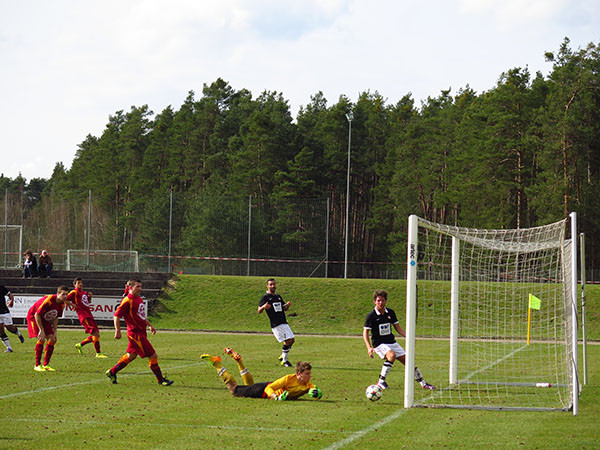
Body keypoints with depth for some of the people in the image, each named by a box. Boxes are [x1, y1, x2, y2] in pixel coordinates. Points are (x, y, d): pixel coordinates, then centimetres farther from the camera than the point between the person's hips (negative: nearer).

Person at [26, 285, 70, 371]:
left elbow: (55, 318, 6)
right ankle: (37, 365, -13)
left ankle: (46, 364, 6)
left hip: (45, 320, 8)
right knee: (41, 339, -21)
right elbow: (37, 315, -28)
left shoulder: (62, 304, -8)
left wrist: (55, 331, -2)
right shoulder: (48, 300, -32)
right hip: (33, 317, -8)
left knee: (52, 339, -3)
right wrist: (41, 330, -27)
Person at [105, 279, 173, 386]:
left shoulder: (139, 299, 13)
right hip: (136, 333, -10)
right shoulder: (127, 301, -15)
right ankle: (161, 380, 4)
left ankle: (112, 372, 29)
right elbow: (117, 315, -16)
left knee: (131, 355, 18)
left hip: (141, 332, 10)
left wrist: (150, 325, 25)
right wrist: (117, 331, -21)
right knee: (153, 356, -6)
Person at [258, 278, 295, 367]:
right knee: (288, 341, -12)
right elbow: (259, 311, -8)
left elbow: (284, 308, 24)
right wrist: (263, 307, -31)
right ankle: (284, 361, 0)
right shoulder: (265, 297, -2)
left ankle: (283, 356, 24)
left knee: (292, 340, 7)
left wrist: (287, 305, 0)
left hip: (284, 323, 7)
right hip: (276, 324, -7)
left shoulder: (278, 296, 19)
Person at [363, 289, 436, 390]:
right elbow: (365, 332, -11)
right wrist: (369, 347, -23)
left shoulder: (390, 312, 4)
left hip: (392, 342, 5)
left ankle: (423, 383, 18)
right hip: (379, 343, -5)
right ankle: (381, 381, -29)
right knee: (391, 355, -35)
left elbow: (398, 328, 13)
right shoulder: (371, 316, -11)